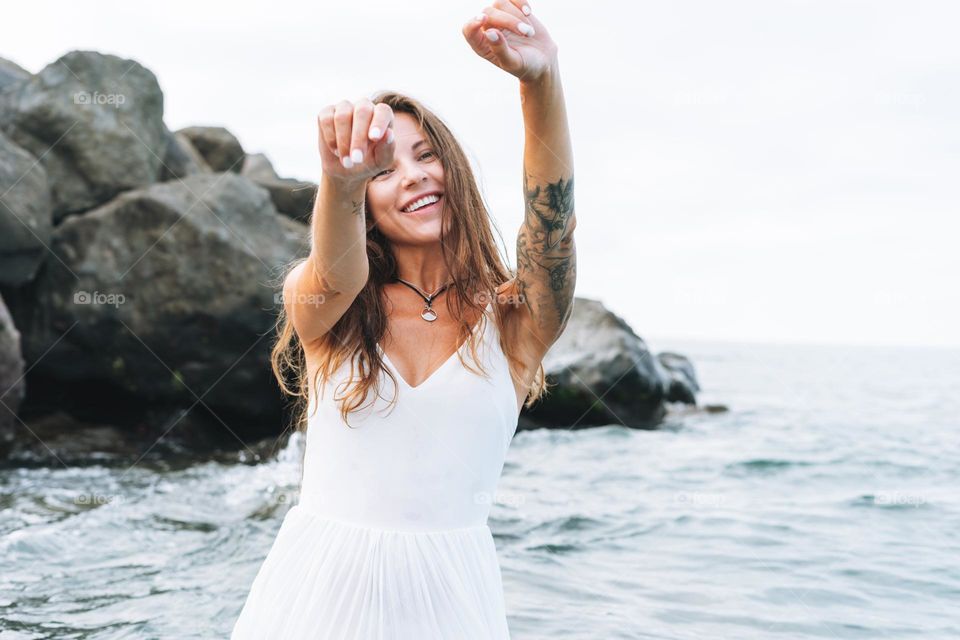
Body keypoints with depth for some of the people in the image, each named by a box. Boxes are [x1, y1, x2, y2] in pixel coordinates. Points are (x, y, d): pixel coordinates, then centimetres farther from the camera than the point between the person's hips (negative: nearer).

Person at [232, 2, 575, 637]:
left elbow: (553, 220, -18)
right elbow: (337, 275, -23)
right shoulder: (317, 302, 0)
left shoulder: (512, 320, -1)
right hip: (320, 584, 0)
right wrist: (341, 179, -44)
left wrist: (542, 79, -34)